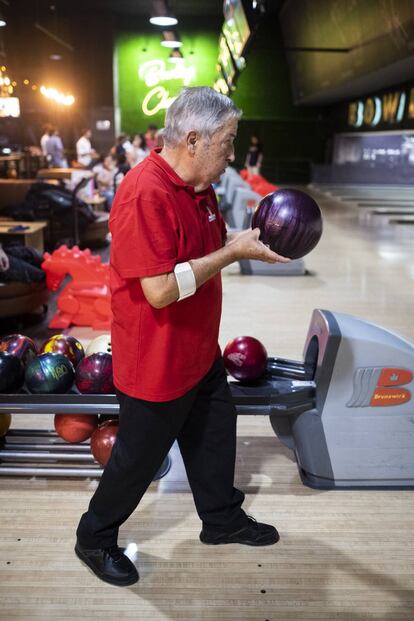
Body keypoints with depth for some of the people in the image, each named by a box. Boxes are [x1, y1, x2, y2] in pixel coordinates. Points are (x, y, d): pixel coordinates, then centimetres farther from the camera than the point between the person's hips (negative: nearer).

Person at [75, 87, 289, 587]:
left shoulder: (198, 185, 3)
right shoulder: (146, 194, -28)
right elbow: (161, 290, -32)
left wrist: (250, 237, -1)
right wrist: (233, 253, -25)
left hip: (199, 351, 9)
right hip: (155, 363, -9)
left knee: (215, 433, 23)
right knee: (138, 457, 10)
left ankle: (222, 519, 46)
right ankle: (94, 539, 35)